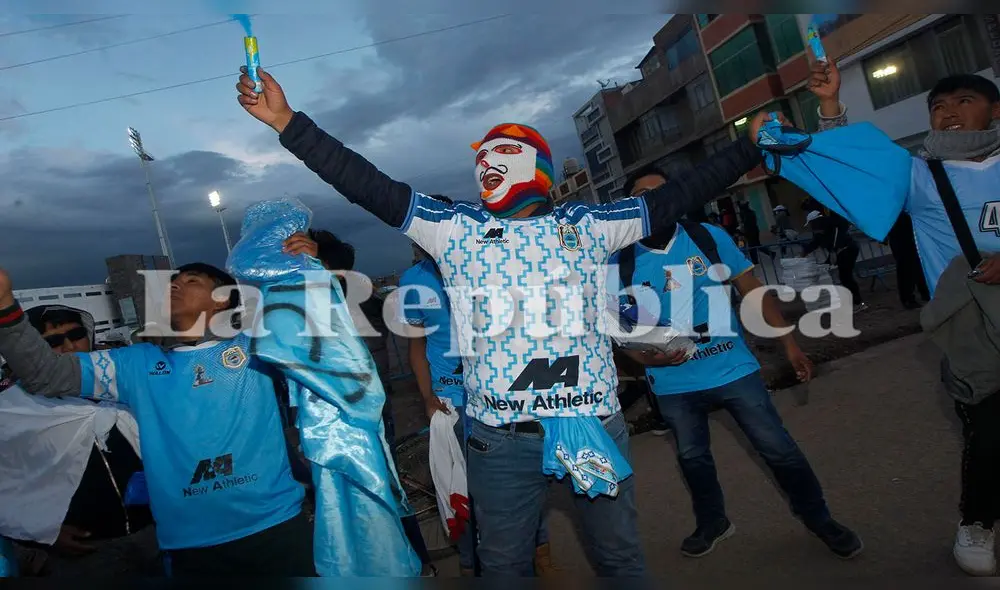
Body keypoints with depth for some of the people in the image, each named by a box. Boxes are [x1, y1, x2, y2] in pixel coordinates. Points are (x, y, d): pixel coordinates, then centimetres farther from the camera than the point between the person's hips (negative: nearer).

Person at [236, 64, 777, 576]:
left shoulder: (585, 225, 5)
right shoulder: (456, 229, 4)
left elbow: (671, 200, 8)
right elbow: (368, 186, -1)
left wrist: (749, 147, 8)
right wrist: (285, 121, -5)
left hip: (594, 425, 0)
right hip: (501, 439, 0)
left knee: (619, 554, 19)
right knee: (504, 564, 18)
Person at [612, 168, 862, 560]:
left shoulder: (710, 237, -6)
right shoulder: (621, 262, -8)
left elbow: (754, 290, 0)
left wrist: (789, 343, -1)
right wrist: (646, 358, -20)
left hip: (734, 369, 0)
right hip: (674, 385, 1)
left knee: (779, 450, 8)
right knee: (693, 458, 20)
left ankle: (819, 520, 34)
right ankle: (711, 524, 46)